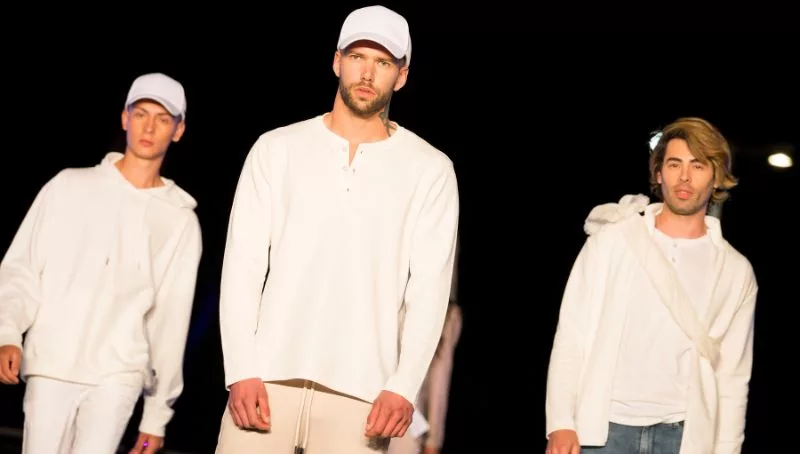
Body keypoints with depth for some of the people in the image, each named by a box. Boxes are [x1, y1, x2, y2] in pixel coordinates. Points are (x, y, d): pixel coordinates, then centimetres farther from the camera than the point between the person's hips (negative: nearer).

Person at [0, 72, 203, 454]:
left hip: (117, 375, -1)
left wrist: (157, 415, 6)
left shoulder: (180, 221, 7)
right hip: (49, 368, 1)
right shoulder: (70, 186, 8)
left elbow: (171, 320, 7)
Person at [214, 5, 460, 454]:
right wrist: (242, 371, -6)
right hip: (268, 380, 1)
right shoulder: (277, 149, 10)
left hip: (360, 393, -1)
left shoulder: (429, 169, 7)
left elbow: (430, 286, 1)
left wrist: (403, 386, -11)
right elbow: (243, 265, 4)